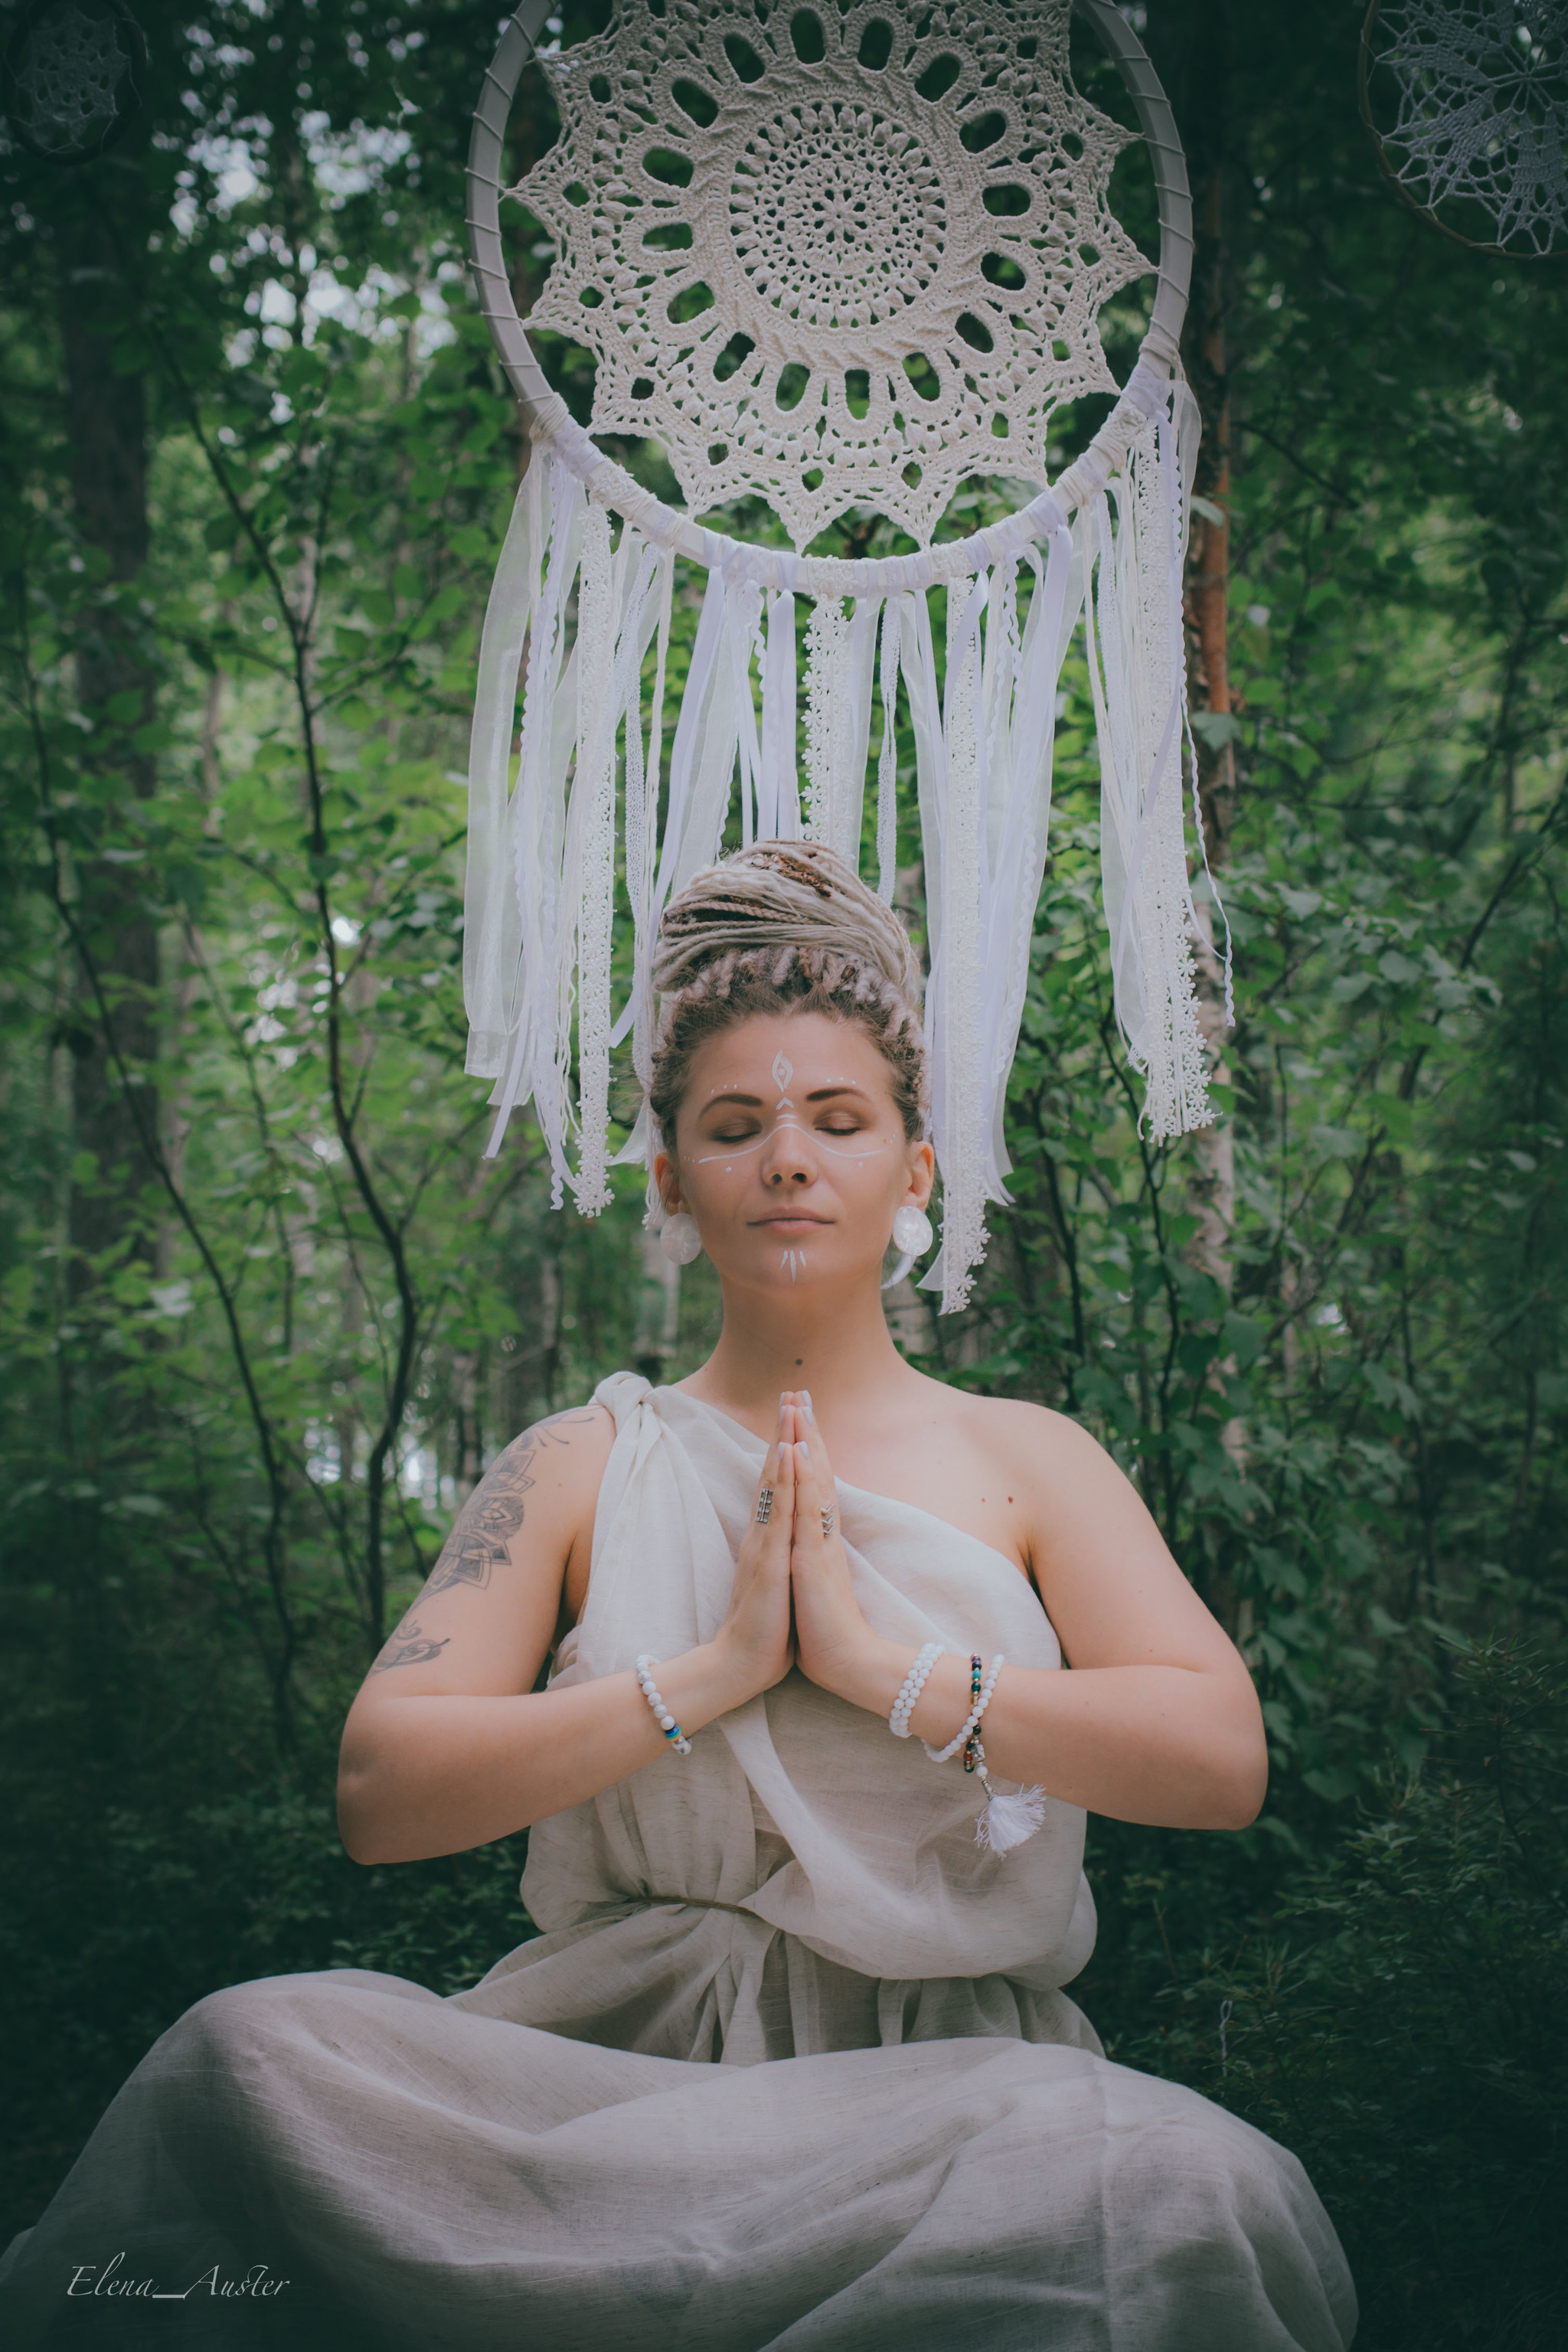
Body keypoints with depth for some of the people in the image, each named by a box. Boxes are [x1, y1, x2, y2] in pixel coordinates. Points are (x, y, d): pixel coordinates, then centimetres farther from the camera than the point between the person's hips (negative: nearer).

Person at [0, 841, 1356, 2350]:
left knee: (1195, 2193, -35)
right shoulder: (585, 1468, 12)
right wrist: (708, 1675, -10)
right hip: (621, 2052, -1)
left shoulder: (1025, 1460, 12)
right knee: (259, 2053, -31)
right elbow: (380, 1792, 0)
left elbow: (1221, 1756, -2)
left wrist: (889, 1668, -10)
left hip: (946, 2077, 1)